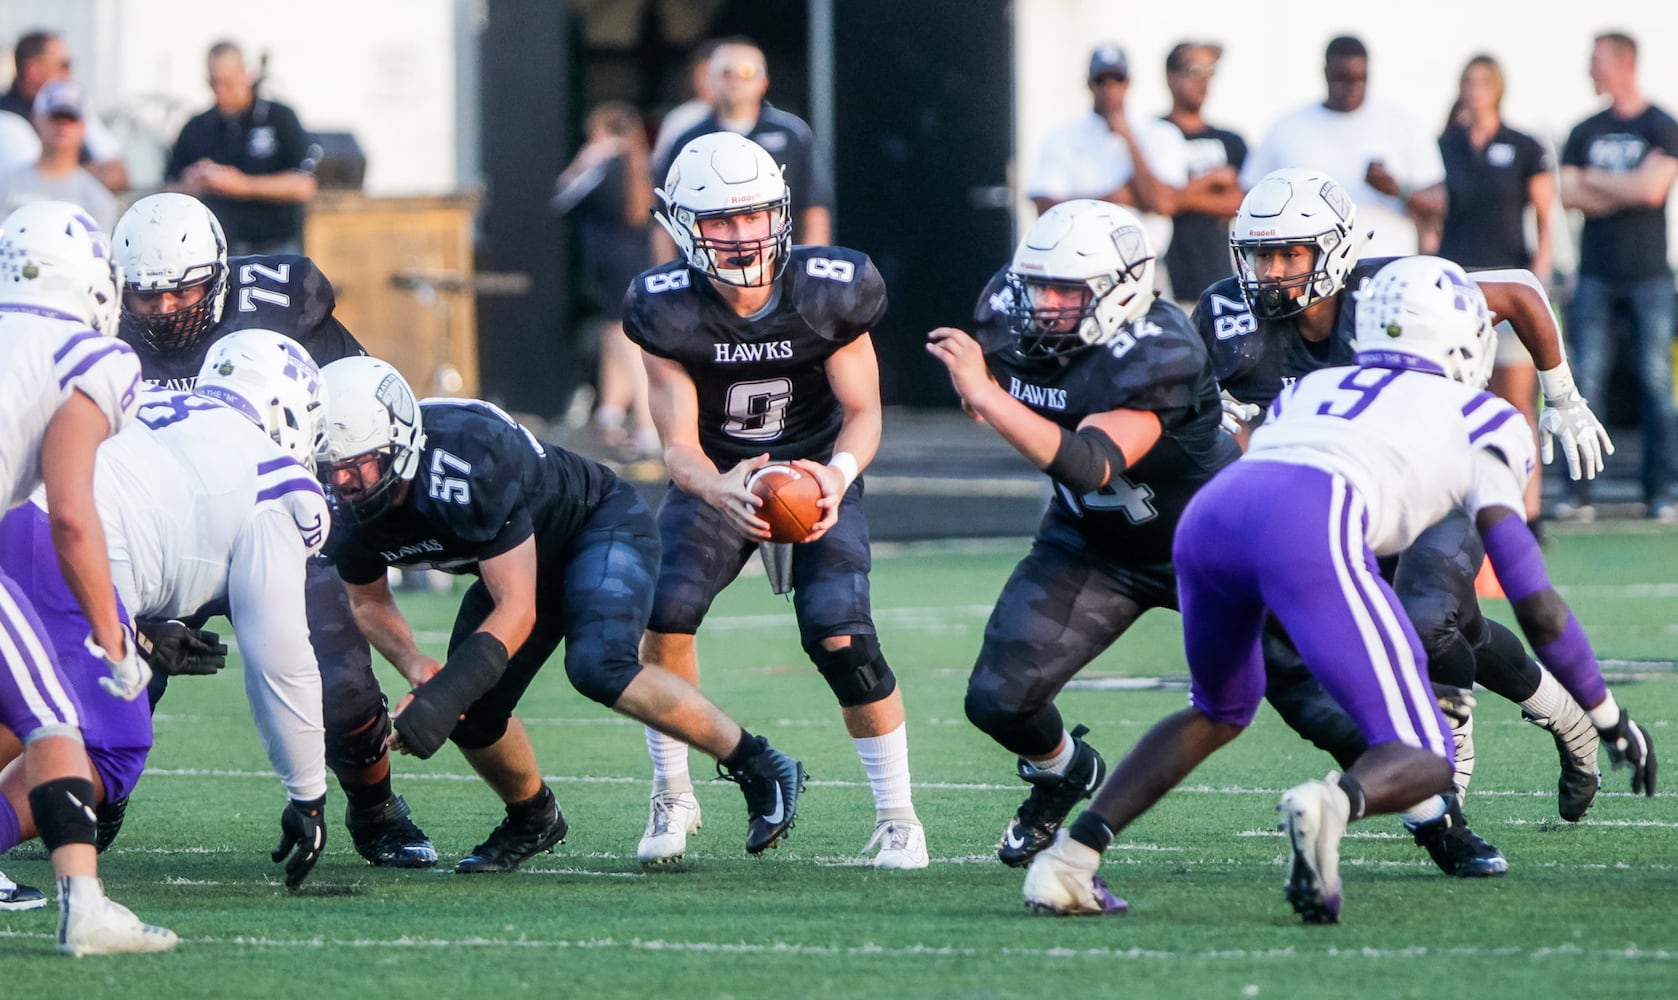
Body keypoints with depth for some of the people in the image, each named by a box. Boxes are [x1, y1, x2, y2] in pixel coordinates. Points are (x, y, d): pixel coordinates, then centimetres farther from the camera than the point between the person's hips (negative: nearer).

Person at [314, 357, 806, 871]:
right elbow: (370, 602, 2)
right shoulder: (348, 508, -18)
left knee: (597, 667, -31)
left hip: (602, 522, -7)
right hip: (528, 554, 7)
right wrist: (416, 667, -19)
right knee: (471, 712, -6)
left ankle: (760, 767, -19)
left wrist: (443, 697, -42)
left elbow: (516, 611, -35)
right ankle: (533, 819, 24)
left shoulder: (469, 465, -39)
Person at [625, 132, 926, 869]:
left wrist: (838, 474, -35)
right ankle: (673, 797, -1)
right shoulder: (668, 310, -19)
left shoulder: (829, 294, -20)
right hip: (717, 477, 1)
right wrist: (719, 489, -43)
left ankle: (897, 816, -2)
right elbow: (679, 443, -19)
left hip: (816, 475, -1)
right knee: (667, 609, -22)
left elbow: (863, 412, -12)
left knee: (840, 636, -20)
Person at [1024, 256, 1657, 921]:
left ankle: (1070, 857, 15)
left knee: (1221, 709, 33)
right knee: (1423, 760, 3)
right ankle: (1330, 806, -33)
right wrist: (1612, 721, 32)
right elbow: (1538, 608, 22)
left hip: (1206, 514, 5)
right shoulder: (1479, 423, 26)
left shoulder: (1308, 390, 38)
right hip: (1312, 528, -5)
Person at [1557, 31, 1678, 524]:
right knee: (1586, 381, -3)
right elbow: (1569, 195, 2)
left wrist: (1595, 179, -2)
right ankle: (1579, 492, -2)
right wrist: (1624, 192, -8)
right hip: (1596, 274, 3)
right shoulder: (1585, 132, 12)